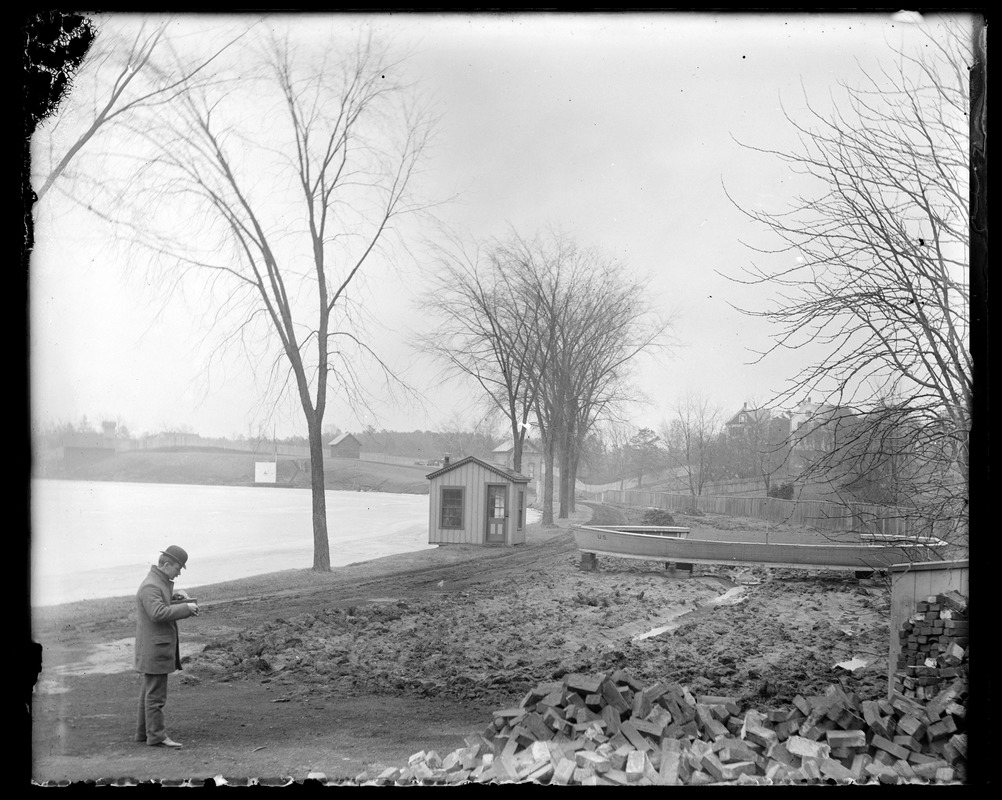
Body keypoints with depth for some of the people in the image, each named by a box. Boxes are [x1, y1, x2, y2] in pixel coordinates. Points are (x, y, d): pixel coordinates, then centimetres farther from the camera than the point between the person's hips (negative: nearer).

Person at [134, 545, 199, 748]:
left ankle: (143, 732, 24)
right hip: (155, 649, -11)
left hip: (158, 648, 11)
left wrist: (176, 596, 10)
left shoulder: (159, 582, 13)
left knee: (149, 691, 16)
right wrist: (185, 607, -26)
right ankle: (157, 736, -2)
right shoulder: (150, 587, -19)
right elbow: (158, 613, -32)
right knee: (156, 694, -6)